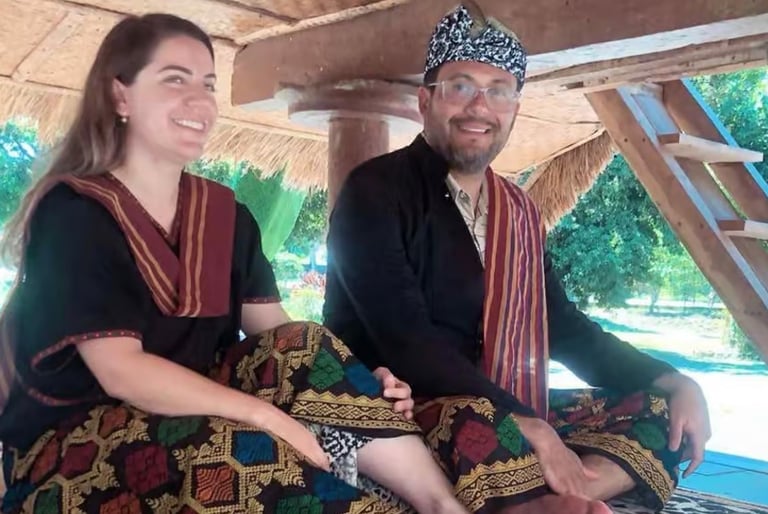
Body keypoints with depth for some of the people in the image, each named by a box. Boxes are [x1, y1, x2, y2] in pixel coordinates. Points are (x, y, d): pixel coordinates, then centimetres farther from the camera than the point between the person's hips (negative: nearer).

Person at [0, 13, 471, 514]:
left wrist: (355, 382, -19)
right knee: (250, 456, -34)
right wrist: (269, 415, -31)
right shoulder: (73, 214, -13)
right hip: (75, 446, -5)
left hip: (192, 416, 6)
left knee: (304, 353, -20)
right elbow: (121, 371, -24)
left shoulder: (226, 214, 7)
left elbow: (279, 333, 1)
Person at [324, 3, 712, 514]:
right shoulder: (376, 191, -10)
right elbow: (403, 338, -21)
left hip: (507, 416, 8)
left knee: (665, 414, -4)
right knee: (478, 435, -41)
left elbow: (562, 326, 15)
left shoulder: (519, 212, 12)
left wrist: (674, 382, 2)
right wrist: (528, 428, -28)